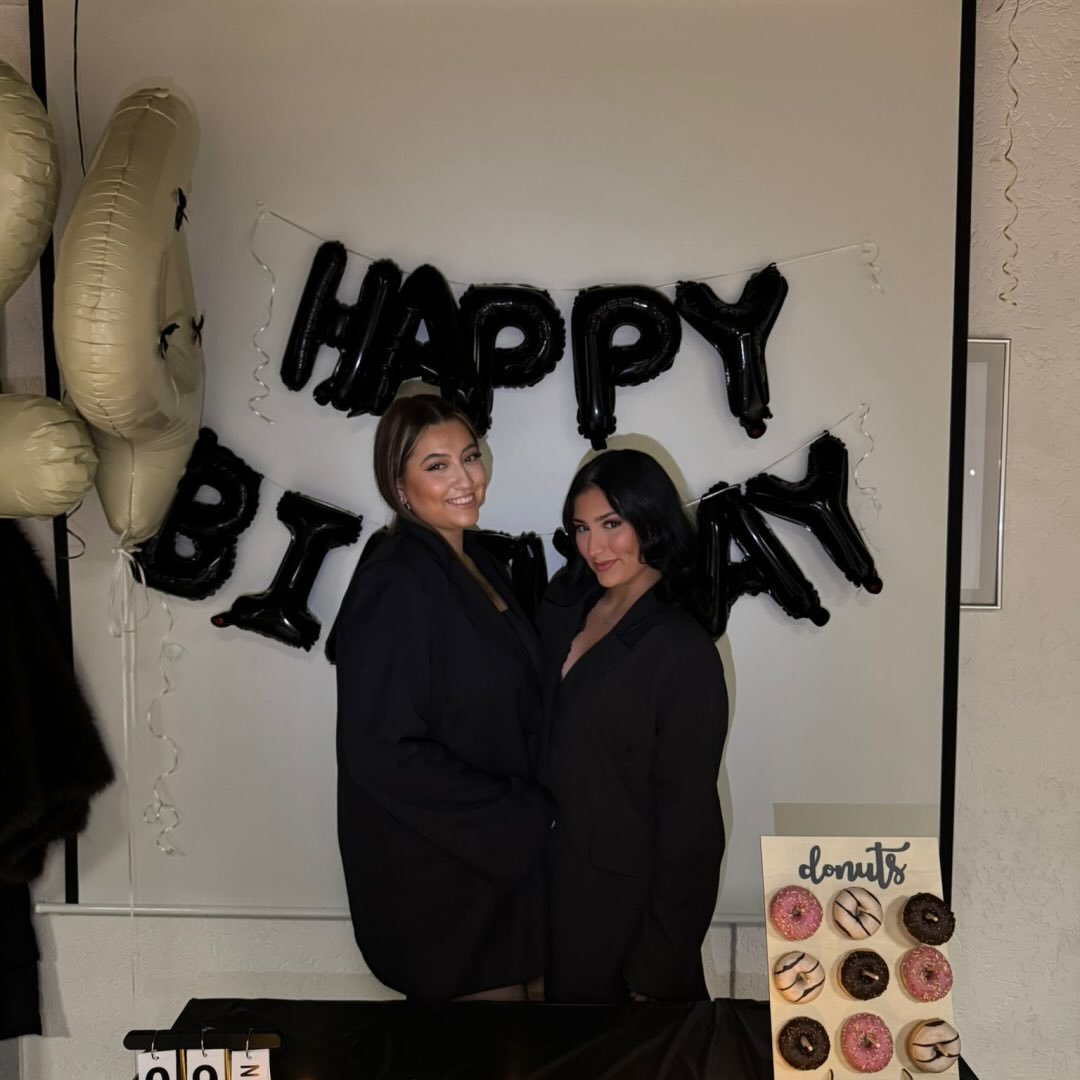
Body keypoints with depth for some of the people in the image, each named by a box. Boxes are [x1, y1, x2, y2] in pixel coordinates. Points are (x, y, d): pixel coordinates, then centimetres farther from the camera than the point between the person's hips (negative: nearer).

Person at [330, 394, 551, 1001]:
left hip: (501, 855, 8)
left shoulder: (477, 565, 5)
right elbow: (382, 750, -23)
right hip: (438, 873, -8)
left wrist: (533, 809, 2)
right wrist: (525, 816, -17)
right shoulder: (393, 586, -20)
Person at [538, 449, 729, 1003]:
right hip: (555, 878, 6)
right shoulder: (564, 608, -2)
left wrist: (658, 972, -13)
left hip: (625, 900, -6)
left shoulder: (682, 650, -21)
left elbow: (688, 816, -18)